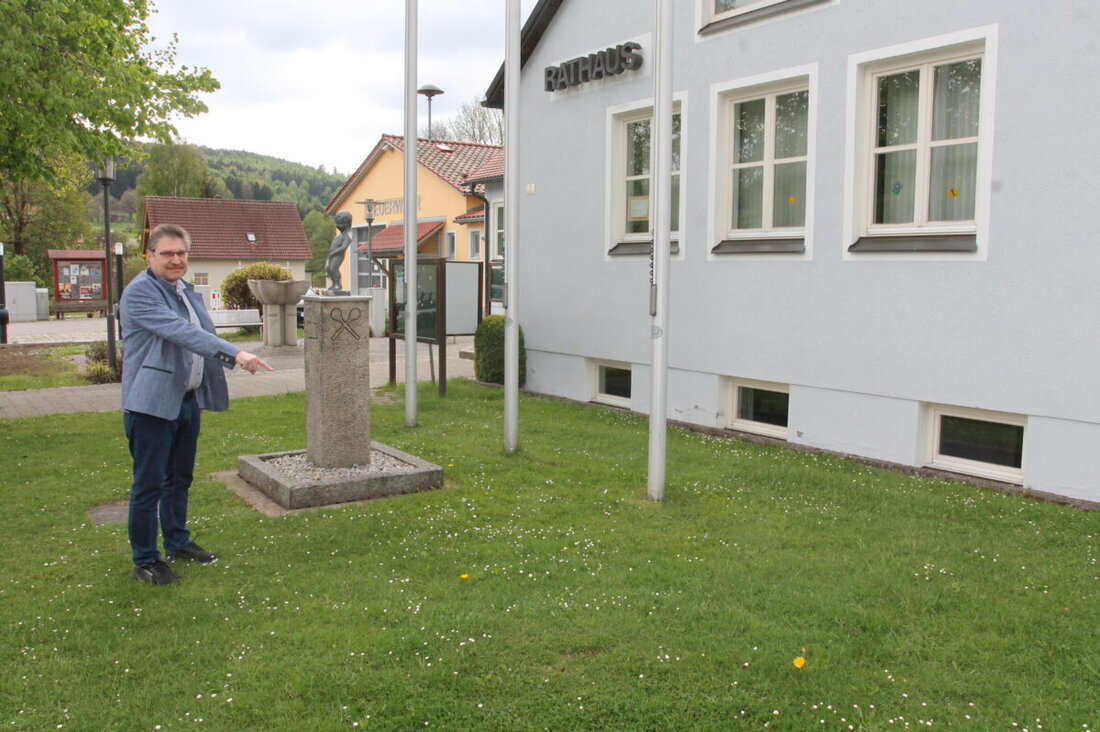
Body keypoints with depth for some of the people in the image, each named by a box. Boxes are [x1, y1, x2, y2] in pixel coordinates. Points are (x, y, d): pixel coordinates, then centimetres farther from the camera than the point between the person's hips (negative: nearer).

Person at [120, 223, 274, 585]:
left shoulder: (187, 292, 14)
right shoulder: (140, 292, -15)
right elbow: (181, 332, -27)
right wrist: (235, 354, -35)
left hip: (188, 400, 8)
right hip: (153, 402, -8)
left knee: (180, 478, 19)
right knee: (149, 484, 1)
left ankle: (178, 542, 34)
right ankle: (145, 560, 12)